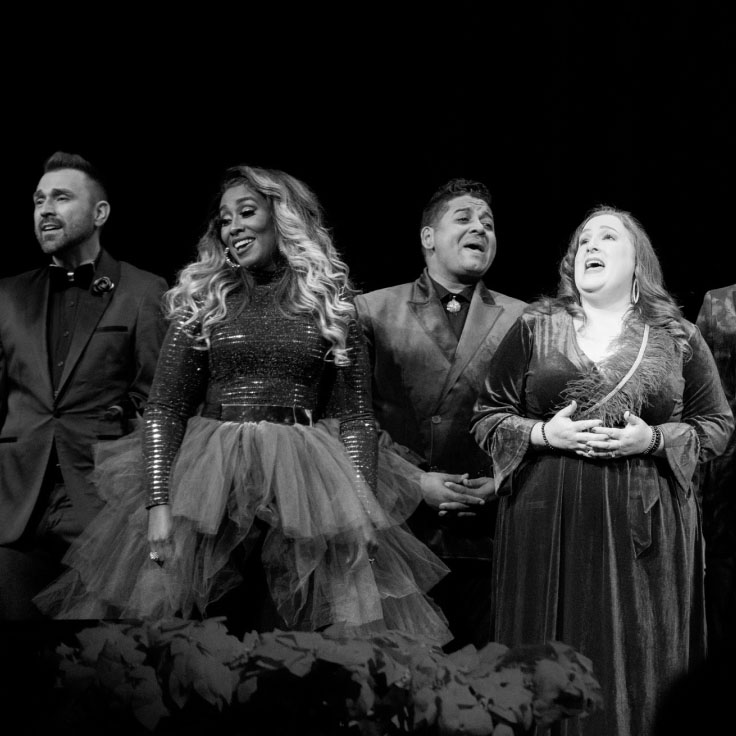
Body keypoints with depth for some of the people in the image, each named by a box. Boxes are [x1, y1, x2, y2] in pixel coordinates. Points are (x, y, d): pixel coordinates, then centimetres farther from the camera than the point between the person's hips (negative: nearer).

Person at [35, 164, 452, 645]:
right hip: (209, 479, 1)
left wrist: (361, 514, -6)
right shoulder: (202, 300, 8)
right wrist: (158, 503, -10)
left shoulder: (331, 304, 7)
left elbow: (356, 417, 4)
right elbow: (164, 408, 3)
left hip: (305, 484, 0)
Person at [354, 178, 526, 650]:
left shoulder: (523, 321, 11)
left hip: (485, 535, 1)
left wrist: (502, 481, -8)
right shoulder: (373, 310, 7)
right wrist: (414, 481, -8)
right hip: (397, 530, -1)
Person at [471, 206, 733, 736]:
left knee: (638, 662, 1)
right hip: (548, 528, 0)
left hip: (645, 527, 0)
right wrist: (544, 434, -10)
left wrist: (653, 439, -9)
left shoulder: (679, 338, 7)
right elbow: (486, 418, 8)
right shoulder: (533, 331, 7)